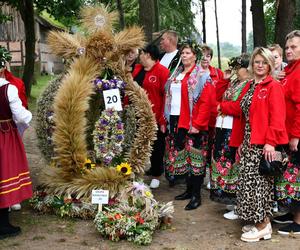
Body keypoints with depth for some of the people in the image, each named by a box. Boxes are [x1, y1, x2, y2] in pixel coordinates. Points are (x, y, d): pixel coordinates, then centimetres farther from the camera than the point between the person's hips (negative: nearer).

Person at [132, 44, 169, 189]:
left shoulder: (162, 72, -10)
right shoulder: (137, 69, 11)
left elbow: (167, 96, -13)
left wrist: (163, 119, -15)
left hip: (154, 118, -6)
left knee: (156, 146, 8)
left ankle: (156, 175, 23)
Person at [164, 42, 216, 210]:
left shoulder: (202, 75, -7)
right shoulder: (176, 75, 16)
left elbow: (206, 102, -15)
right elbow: (169, 98, 18)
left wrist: (198, 124, -19)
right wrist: (166, 119, 10)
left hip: (193, 123, -7)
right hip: (176, 120, 8)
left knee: (194, 157, -3)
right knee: (182, 155, 12)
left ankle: (196, 195, 5)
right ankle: (189, 190, 25)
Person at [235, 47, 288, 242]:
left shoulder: (274, 86, -7)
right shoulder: (250, 86, 16)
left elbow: (277, 117, -15)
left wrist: (271, 142, -22)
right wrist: (242, 141, 16)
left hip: (264, 143, -8)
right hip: (250, 141, 8)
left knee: (259, 180, -5)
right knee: (250, 179, 9)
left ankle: (263, 226, 5)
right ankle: (258, 220, 20)